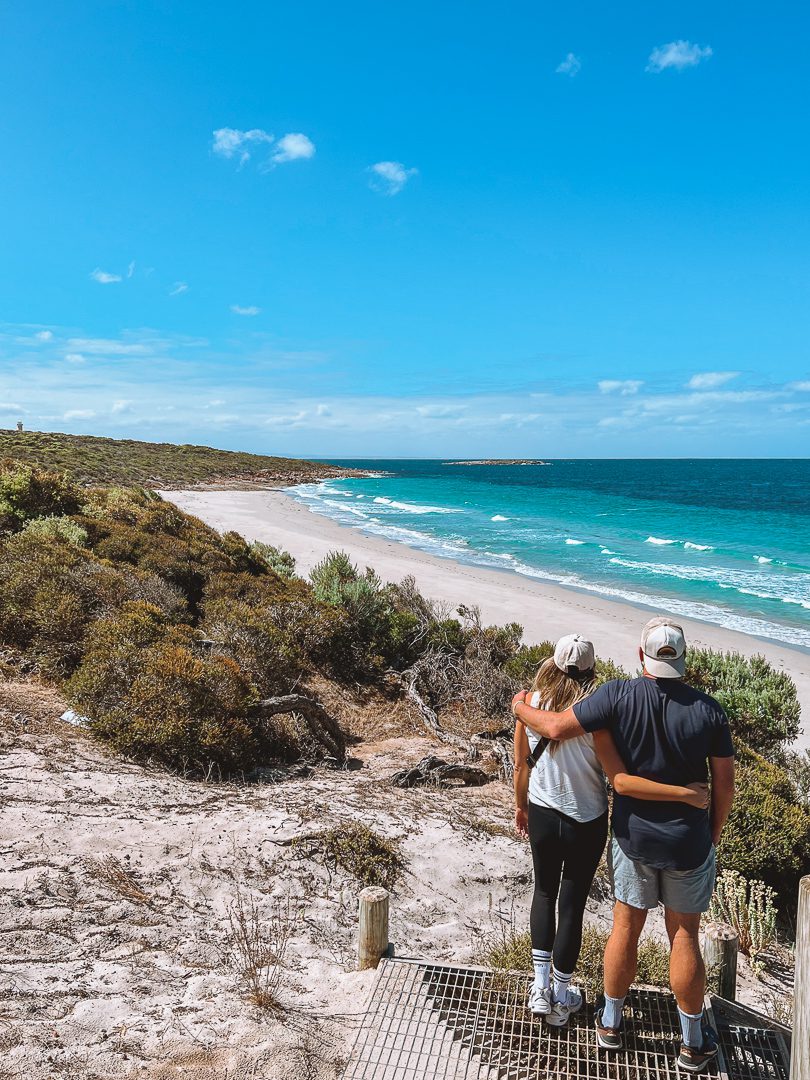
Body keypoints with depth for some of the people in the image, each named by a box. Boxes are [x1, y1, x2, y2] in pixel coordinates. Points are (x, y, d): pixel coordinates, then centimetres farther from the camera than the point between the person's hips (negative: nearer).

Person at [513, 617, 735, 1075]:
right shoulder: (708, 709, -14)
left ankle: (611, 1023, 34)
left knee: (626, 926, 16)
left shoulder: (619, 696, -19)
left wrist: (520, 707, 0)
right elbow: (725, 785, -6)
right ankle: (694, 1043, 31)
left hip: (632, 835, 0)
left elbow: (556, 727, -20)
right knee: (684, 935, 15)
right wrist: (713, 836, 10)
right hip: (688, 841, 0)